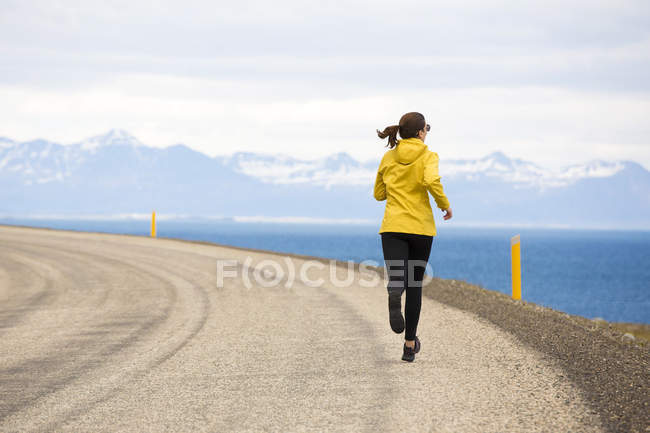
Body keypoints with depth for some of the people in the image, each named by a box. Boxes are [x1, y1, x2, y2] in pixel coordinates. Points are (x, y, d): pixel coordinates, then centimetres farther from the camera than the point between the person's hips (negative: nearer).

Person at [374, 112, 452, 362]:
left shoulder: (388, 158, 10)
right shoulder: (428, 156, -2)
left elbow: (379, 194, 18)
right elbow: (432, 181, -23)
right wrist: (445, 205, -6)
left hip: (393, 227, 1)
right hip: (420, 227, -1)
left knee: (397, 279, -12)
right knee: (415, 285, 13)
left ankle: (394, 295, -52)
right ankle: (409, 344, 18)